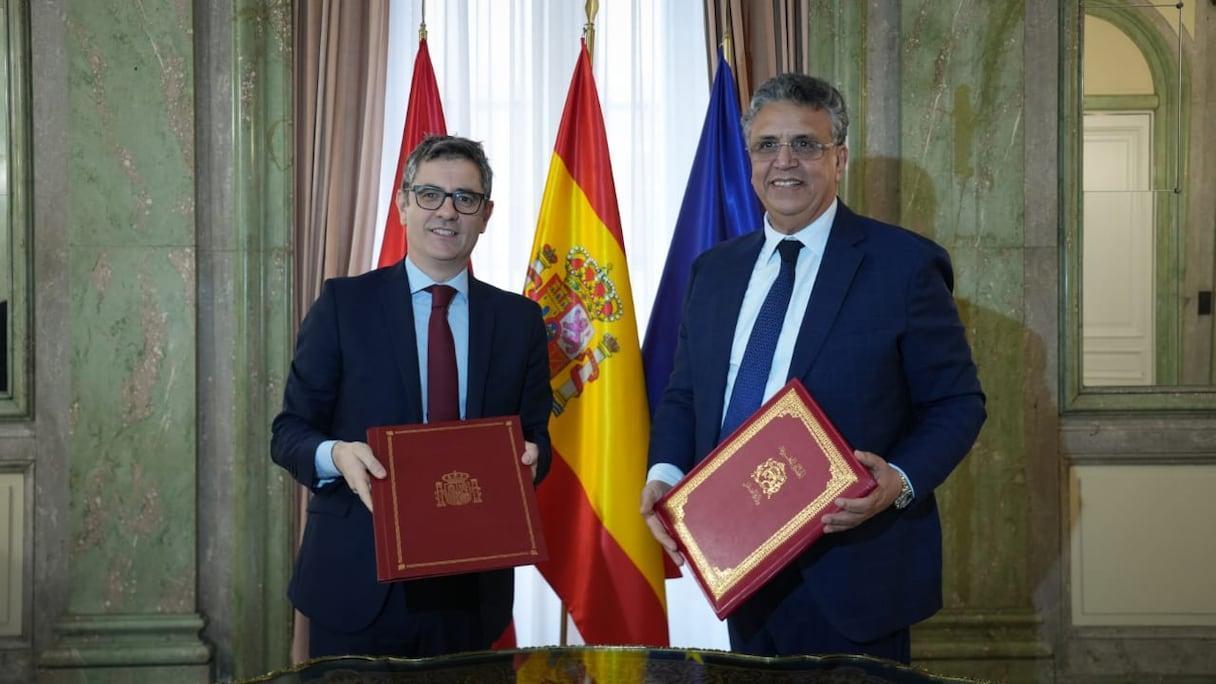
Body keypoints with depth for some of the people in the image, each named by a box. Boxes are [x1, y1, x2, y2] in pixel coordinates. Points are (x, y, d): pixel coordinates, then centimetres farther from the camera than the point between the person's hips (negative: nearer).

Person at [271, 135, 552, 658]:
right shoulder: (344, 304, 0)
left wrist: (529, 459, -12)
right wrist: (336, 455, -20)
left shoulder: (518, 320, 8)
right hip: (358, 581, -2)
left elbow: (536, 438, 11)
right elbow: (289, 430, 1)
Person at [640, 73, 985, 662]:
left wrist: (900, 480, -22)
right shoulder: (715, 270, 11)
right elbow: (683, 395, 15)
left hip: (851, 574, -5)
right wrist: (664, 473, -4)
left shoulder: (905, 265, -7)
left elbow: (958, 403, -5)